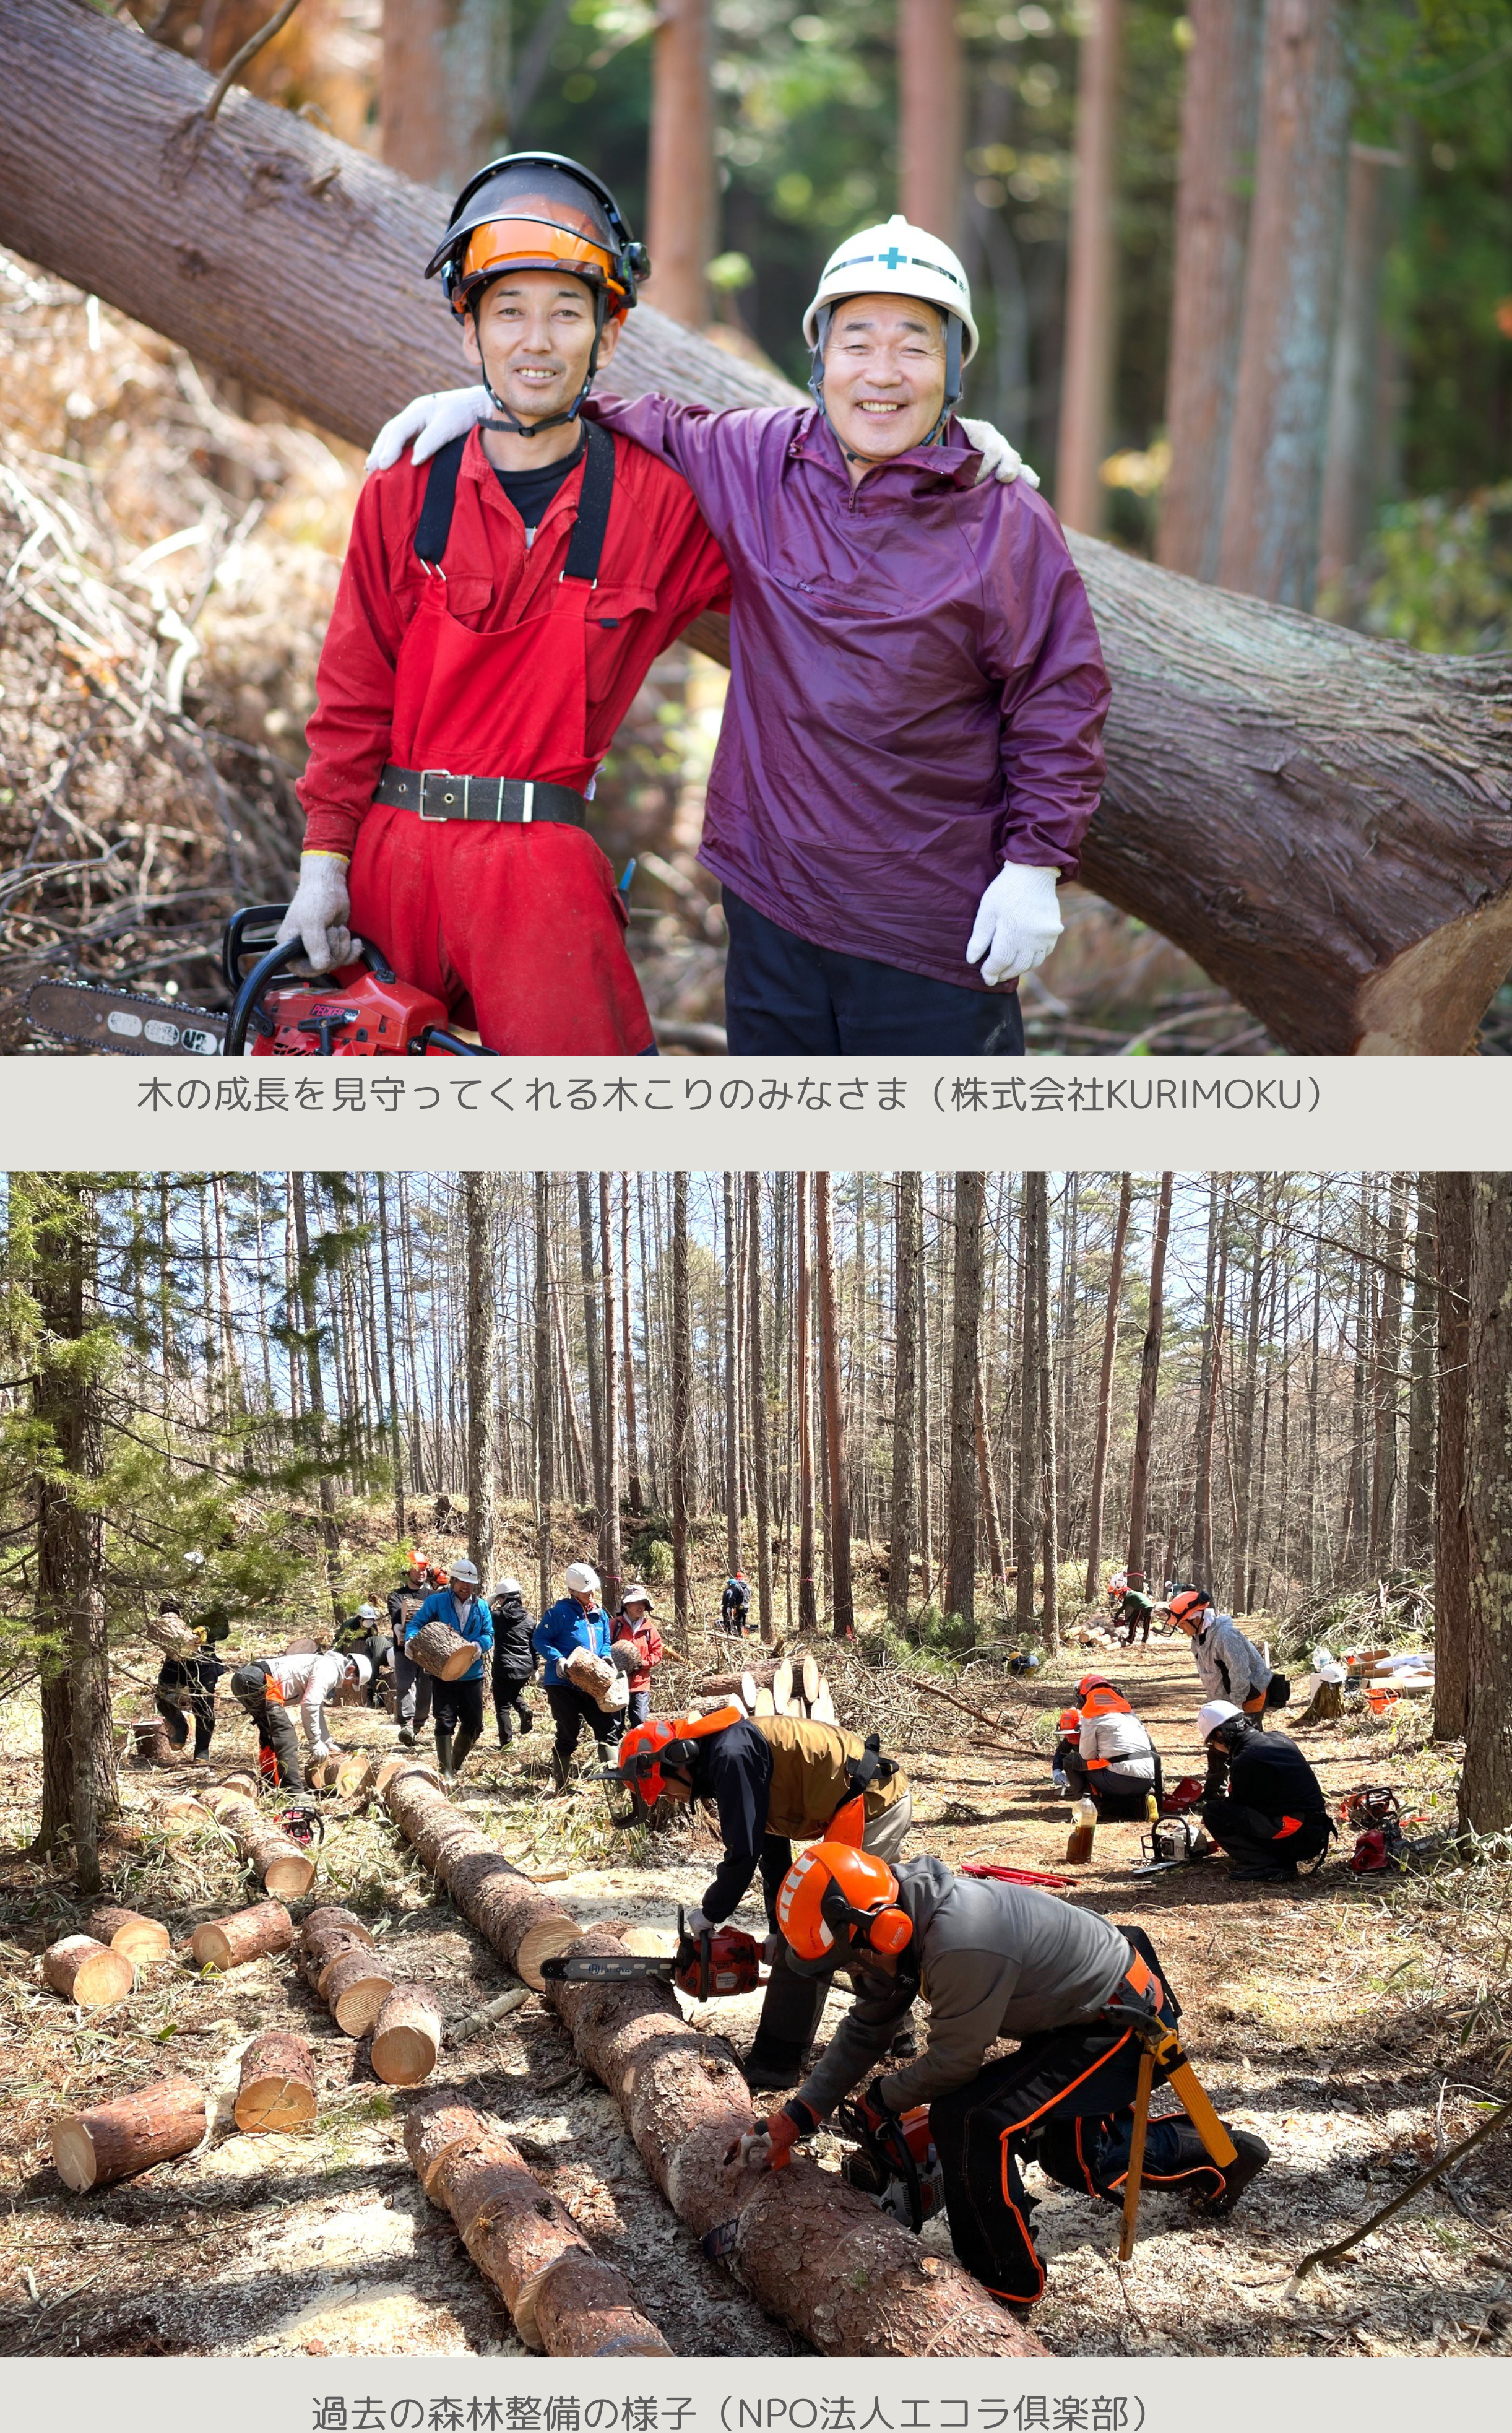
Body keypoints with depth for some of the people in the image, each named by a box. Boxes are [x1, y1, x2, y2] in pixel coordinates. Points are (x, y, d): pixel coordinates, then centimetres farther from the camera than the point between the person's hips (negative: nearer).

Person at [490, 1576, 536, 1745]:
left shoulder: (497, 1617, -10)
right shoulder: (528, 1620, 3)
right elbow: (535, 1647, 9)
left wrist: (490, 1603, 13)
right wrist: (534, 1669, 20)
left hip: (504, 1669, -5)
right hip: (525, 1668, 5)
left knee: (503, 1706, 5)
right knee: (515, 1693, 31)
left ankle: (506, 1742, 0)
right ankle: (525, 1712, 3)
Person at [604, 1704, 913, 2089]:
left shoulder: (732, 1754, -17)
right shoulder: (724, 1758, 15)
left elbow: (744, 1853, -17)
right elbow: (772, 1849, 22)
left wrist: (706, 1917, -3)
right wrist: (779, 1931, 23)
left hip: (869, 1809, -11)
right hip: (889, 1798, 11)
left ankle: (776, 2061, -4)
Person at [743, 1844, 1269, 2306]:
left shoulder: (962, 1946, -37)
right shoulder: (899, 1917, -8)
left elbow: (953, 2060, -24)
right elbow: (866, 2029, 1)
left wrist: (884, 2098, -6)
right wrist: (795, 2119, -3)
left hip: (1126, 2027, -10)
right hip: (1076, 2014, 10)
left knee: (968, 2120, -22)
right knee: (1069, 2157, 26)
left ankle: (1006, 2281, -7)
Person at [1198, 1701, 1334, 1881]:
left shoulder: (1245, 1762, -14)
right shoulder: (1279, 1739, 13)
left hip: (1296, 1837, -9)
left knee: (1213, 1812, -11)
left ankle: (1265, 1867, -13)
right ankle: (1284, 1860, 13)